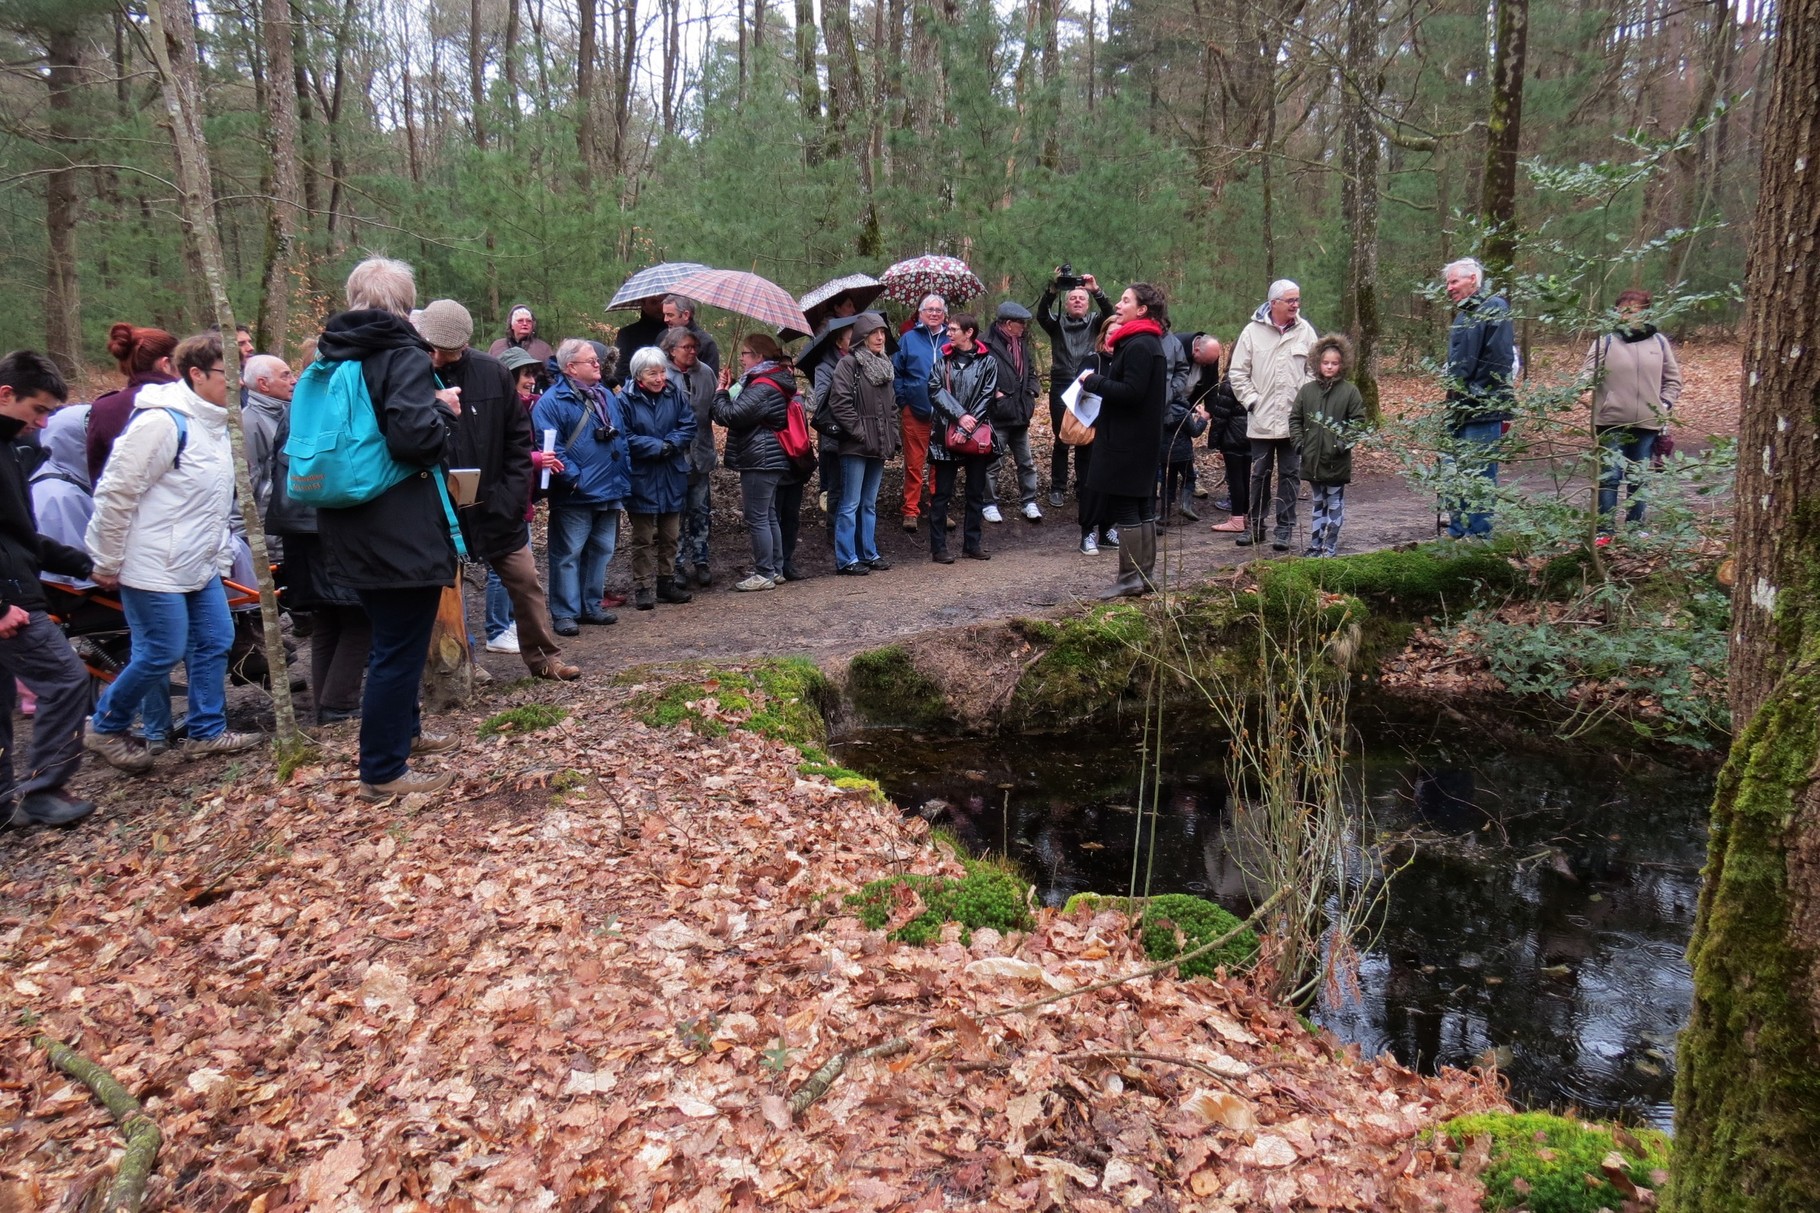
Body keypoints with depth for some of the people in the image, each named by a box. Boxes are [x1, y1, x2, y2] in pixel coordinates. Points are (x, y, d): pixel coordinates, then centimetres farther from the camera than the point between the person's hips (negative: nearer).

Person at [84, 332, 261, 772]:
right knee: (162, 653, -2)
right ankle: (105, 728, 19)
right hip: (155, 568, -9)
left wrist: (221, 551, 16)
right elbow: (115, 493, -18)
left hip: (201, 566, 9)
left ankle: (207, 731, 23)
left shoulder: (212, 422, 10)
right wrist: (107, 564, -13)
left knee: (215, 643, 10)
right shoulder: (162, 421, -19)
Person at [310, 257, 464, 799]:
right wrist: (445, 409, -7)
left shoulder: (329, 358, 10)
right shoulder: (404, 356, -14)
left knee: (391, 637, 26)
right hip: (401, 532, -8)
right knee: (400, 649, 1)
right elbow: (415, 435, -28)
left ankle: (403, 730, 42)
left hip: (349, 530, 9)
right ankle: (383, 772, 8)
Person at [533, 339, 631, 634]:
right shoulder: (552, 401, -10)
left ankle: (591, 606, 26)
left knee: (601, 552, 14)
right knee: (568, 555, -1)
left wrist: (623, 481, 13)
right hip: (575, 496, -7)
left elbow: (620, 440, 19)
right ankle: (564, 614, 6)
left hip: (609, 492, 8)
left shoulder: (606, 396, 15)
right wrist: (573, 478, -20)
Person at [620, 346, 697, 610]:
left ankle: (667, 583, 25)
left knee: (670, 536, 13)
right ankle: (642, 588, 10)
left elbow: (689, 426, -2)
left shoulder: (676, 395, 2)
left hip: (673, 479, 4)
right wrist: (657, 447, -20)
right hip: (641, 479, -4)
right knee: (643, 538, 3)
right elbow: (626, 439, -15)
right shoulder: (626, 400, -10)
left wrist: (670, 444, -18)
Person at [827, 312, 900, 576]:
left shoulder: (884, 365, 16)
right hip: (855, 446, -7)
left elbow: (892, 406, 21)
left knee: (870, 504, 15)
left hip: (879, 445, 8)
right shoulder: (848, 364, -8)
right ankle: (846, 559, 1)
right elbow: (839, 403, -16)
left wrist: (893, 438, 12)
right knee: (850, 504, -4)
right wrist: (860, 432, -16)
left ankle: (869, 553, 22)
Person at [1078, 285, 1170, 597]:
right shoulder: (1143, 342, 16)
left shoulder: (1139, 346, -17)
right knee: (1142, 504, 13)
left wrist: (1093, 381, -14)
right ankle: (1146, 574, 19)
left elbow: (1131, 391, -24)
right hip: (1141, 438, 10)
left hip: (1127, 441, -10)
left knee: (1123, 505, -6)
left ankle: (1131, 578, -1)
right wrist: (1099, 381, 5)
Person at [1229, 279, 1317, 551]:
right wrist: (1251, 401, -5)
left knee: (1289, 475, 6)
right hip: (1261, 420, 0)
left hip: (1294, 420, 1)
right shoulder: (1253, 331, -1)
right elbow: (1238, 373, 2)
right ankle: (1255, 526, 19)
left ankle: (1285, 528, 14)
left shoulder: (1305, 331, 2)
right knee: (1259, 474, 8)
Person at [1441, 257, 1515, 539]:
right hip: (1460, 410, 9)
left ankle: (1479, 535, 2)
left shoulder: (1494, 310, -10)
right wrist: (1454, 391, 16)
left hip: (1483, 410, -9)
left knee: (1479, 475, -4)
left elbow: (1498, 362, -18)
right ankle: (1457, 531, 22)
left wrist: (1472, 395, -18)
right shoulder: (1464, 313, 18)